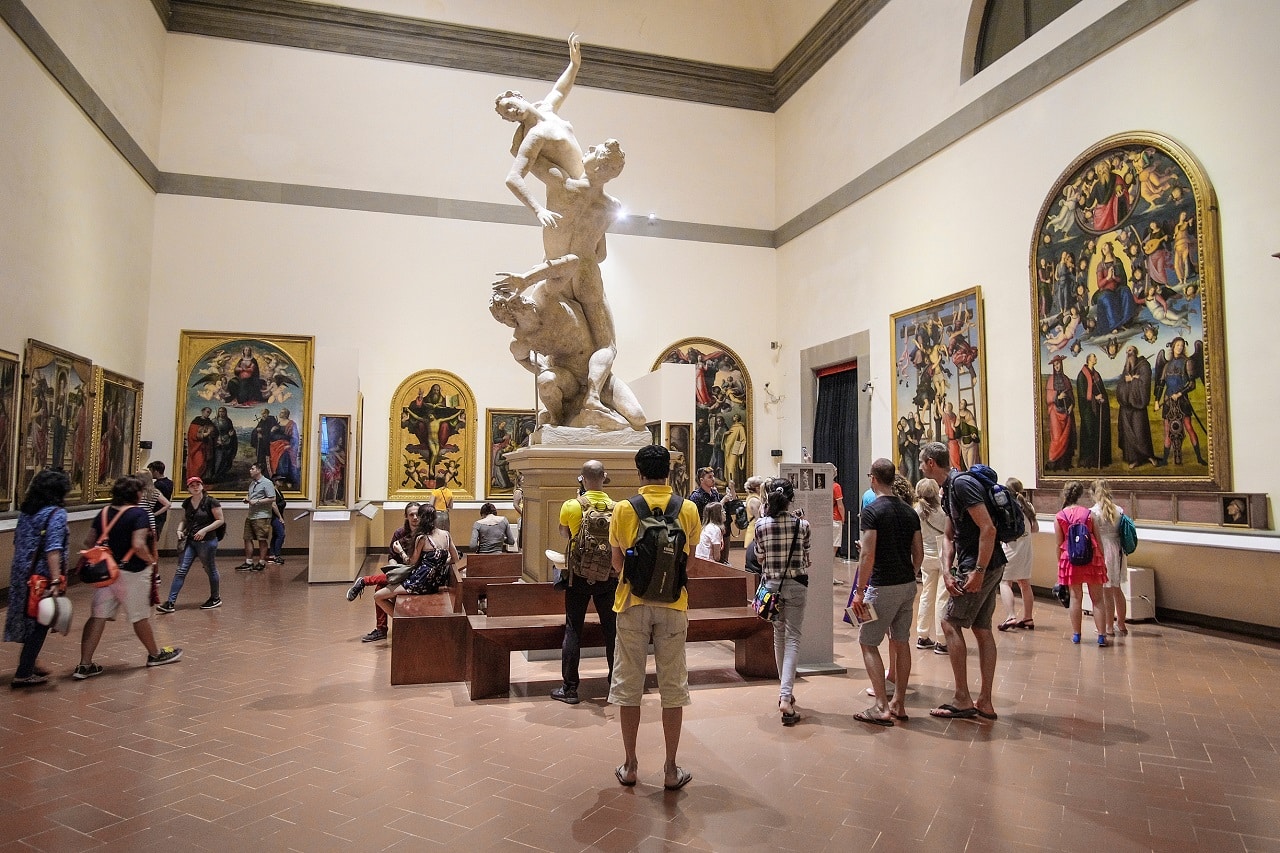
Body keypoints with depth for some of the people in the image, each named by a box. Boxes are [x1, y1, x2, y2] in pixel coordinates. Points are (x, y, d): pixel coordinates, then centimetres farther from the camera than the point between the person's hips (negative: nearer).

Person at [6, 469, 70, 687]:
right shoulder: (56, 513, -15)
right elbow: (53, 549, -23)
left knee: (29, 620, 21)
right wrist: (56, 581, -27)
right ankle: (23, 674, 9)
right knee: (40, 624, 5)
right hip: (43, 577, -8)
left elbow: (18, 542, 16)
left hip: (21, 575, 8)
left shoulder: (27, 511, 9)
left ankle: (28, 663, 33)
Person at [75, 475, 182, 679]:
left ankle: (84, 665, 3)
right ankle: (155, 654, 27)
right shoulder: (139, 514, -16)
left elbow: (89, 542, 7)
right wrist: (151, 561, -9)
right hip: (132, 573, -6)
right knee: (140, 616, 9)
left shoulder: (104, 513, 5)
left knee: (98, 616, 5)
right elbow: (138, 545, -25)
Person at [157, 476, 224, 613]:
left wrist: (205, 530, -19)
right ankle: (171, 602, -1)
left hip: (207, 541, -5)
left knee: (210, 570, 9)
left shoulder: (211, 502, -10)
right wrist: (180, 530, 0)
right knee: (181, 570, -2)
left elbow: (220, 520, -9)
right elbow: (184, 520, 19)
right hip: (190, 541, 5)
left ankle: (215, 598, 26)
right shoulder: (187, 503, 7)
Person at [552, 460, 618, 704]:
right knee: (612, 629, 11)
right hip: (609, 575, 1)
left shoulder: (571, 506, -10)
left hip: (579, 574, -1)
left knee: (573, 630, 7)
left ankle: (569, 688, 11)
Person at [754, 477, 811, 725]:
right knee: (792, 637, 0)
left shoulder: (761, 525, -7)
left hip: (771, 584, 2)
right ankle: (785, 697, -13)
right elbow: (806, 558, 2)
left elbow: (760, 558, 4)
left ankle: (785, 691, 28)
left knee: (779, 635, 18)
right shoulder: (802, 524, -9)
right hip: (796, 585, -2)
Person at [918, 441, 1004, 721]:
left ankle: (962, 700, 2)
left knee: (950, 623, -4)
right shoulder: (947, 490, 15)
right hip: (990, 567, 10)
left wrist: (978, 571, -23)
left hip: (981, 566, -10)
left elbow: (988, 528, -23)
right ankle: (984, 702, 19)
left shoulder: (961, 484, -17)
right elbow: (949, 536, 15)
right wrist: (947, 571, 2)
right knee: (981, 629, 12)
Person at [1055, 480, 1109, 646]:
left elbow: (1059, 544, -1)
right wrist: (1103, 561, 10)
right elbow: (1097, 540, 0)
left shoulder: (1059, 517, -4)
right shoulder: (1090, 514, -4)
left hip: (1070, 559, 0)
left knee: (1075, 597, 9)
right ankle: (1102, 636, 5)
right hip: (1092, 558, 0)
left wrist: (1060, 563, 10)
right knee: (1097, 599, 6)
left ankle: (1076, 635, 14)